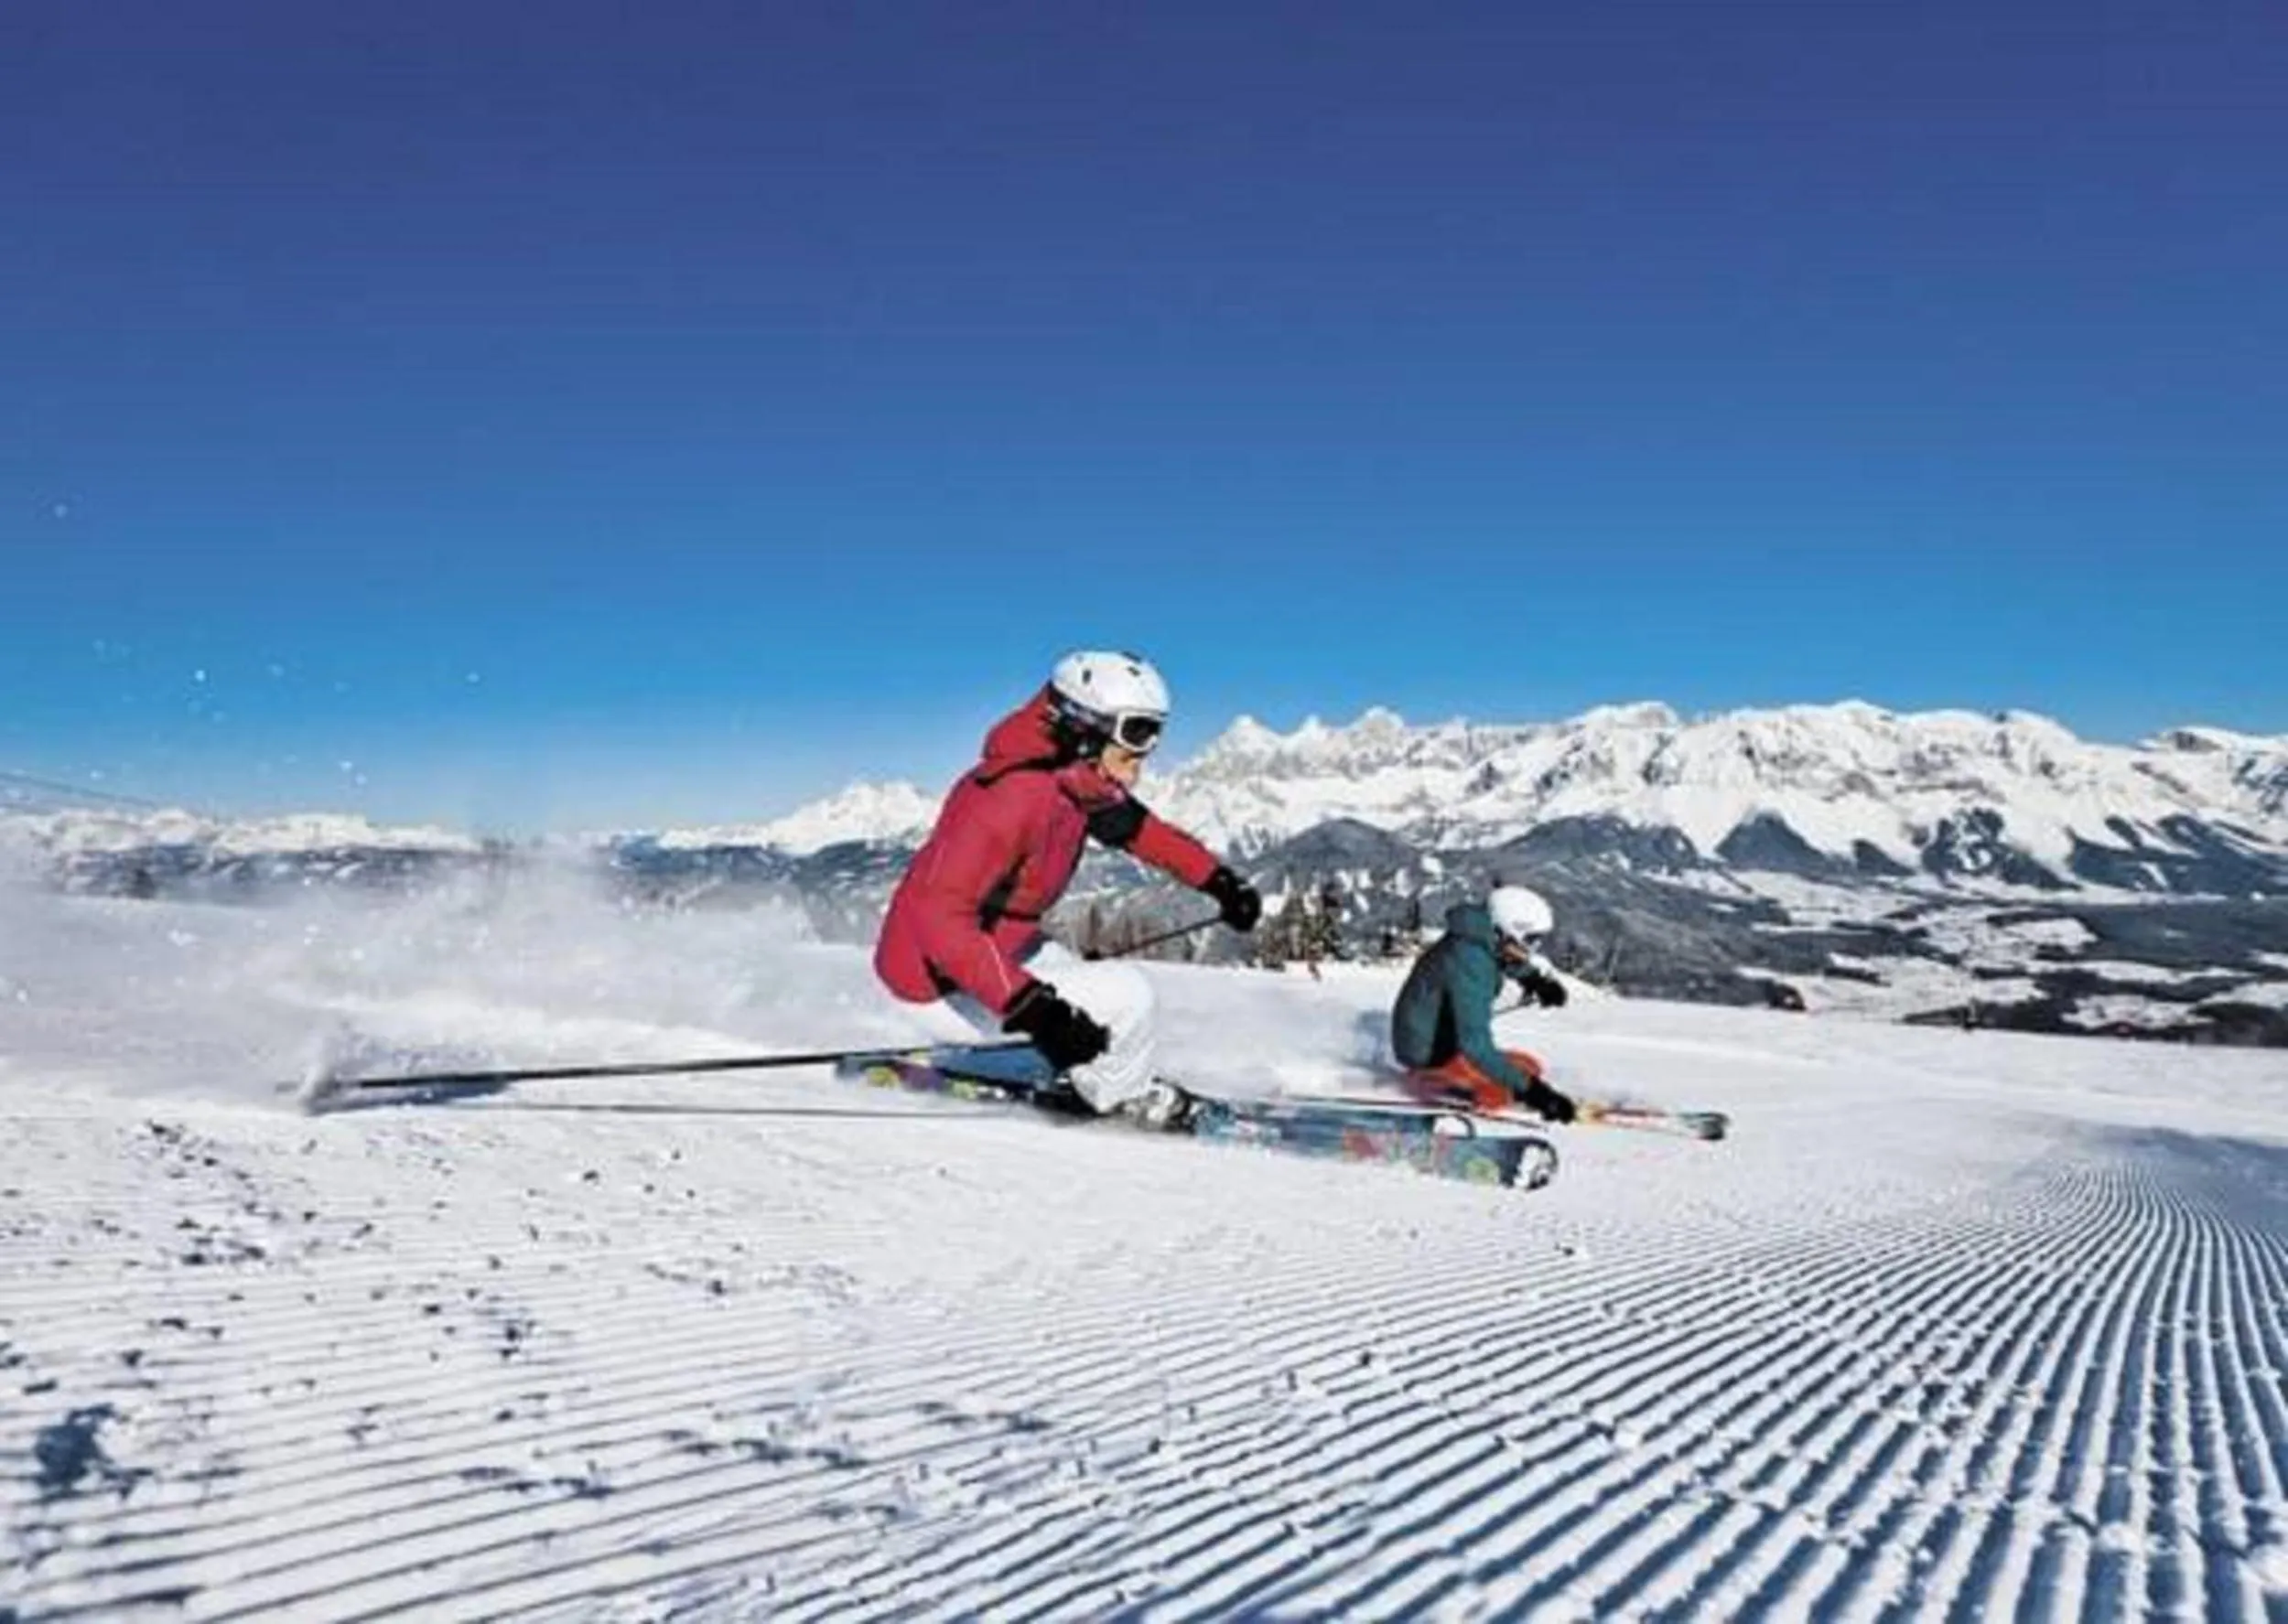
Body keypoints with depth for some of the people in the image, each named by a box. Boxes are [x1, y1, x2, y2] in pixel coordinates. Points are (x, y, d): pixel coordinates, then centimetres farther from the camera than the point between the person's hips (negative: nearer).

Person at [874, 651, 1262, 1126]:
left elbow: (1137, 827, 17)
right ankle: (1124, 1095, 12)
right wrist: (1031, 1006, -41)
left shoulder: (1078, 779, -4)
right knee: (1126, 996, -13)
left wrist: (1218, 879, 7)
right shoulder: (1016, 796, -30)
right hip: (942, 986, -10)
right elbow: (939, 918, -36)